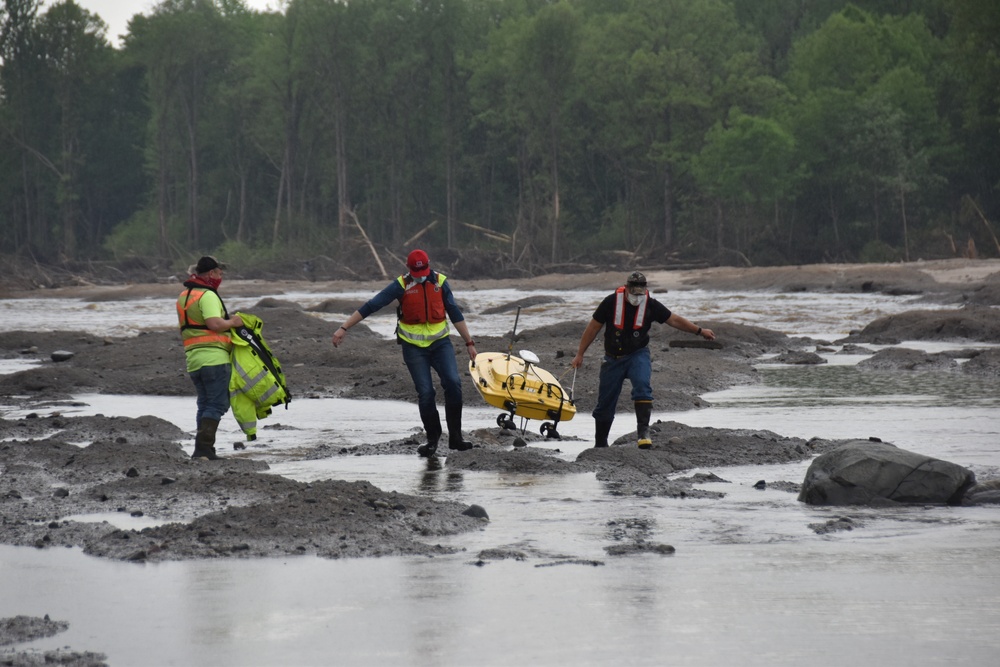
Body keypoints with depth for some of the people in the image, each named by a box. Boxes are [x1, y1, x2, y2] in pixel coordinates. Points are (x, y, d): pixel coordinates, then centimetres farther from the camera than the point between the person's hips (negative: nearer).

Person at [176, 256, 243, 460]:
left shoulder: (184, 296, 18)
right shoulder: (207, 295, -12)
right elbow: (214, 323, -24)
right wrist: (232, 322, -7)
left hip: (193, 359, 9)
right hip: (214, 358, -9)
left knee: (205, 404, 14)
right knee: (217, 404, -7)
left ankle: (204, 451, 11)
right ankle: (203, 448, -16)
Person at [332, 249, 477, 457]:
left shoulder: (440, 282, 0)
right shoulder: (401, 285, -8)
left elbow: (455, 315, 8)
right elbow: (370, 306, -9)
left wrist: (469, 343, 8)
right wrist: (344, 328, -13)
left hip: (440, 342, 1)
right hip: (414, 347, -1)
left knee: (453, 382, -17)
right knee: (425, 393, -7)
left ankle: (455, 436, -10)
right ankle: (433, 439, 10)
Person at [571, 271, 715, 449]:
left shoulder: (650, 305, -8)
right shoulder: (611, 302, -12)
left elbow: (675, 320, 3)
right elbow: (593, 328, -4)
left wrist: (700, 331, 1)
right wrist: (580, 354, -2)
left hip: (638, 354, 0)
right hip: (613, 358, 0)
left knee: (642, 387, -29)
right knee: (605, 403, 3)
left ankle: (643, 432, -32)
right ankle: (600, 444, 19)